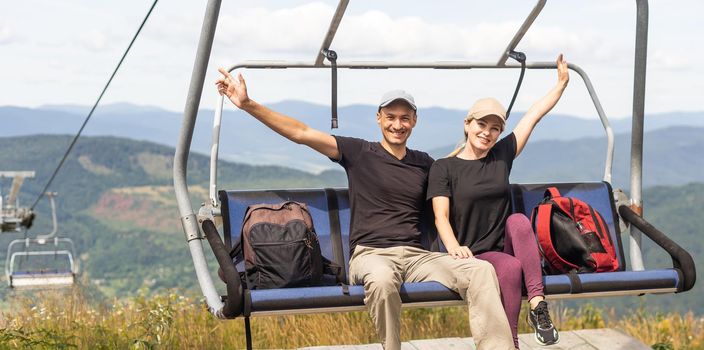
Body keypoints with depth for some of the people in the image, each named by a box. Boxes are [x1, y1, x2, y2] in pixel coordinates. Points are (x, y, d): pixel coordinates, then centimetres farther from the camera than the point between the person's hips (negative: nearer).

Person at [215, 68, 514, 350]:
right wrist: (248, 104, -5)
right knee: (382, 279, -43)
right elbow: (300, 133, 2)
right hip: (370, 255, -4)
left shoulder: (424, 163, 21)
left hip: (416, 255, 4)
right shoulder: (358, 152, 8)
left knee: (482, 270, -25)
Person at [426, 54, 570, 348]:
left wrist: (562, 82, 17)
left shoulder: (502, 156, 12)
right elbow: (441, 216, -11)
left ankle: (538, 305, -31)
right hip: (475, 255, -3)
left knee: (518, 220, -30)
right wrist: (453, 247, -30)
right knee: (511, 268, -34)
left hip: (506, 246, 3)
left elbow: (534, 115, 16)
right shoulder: (444, 168, 1)